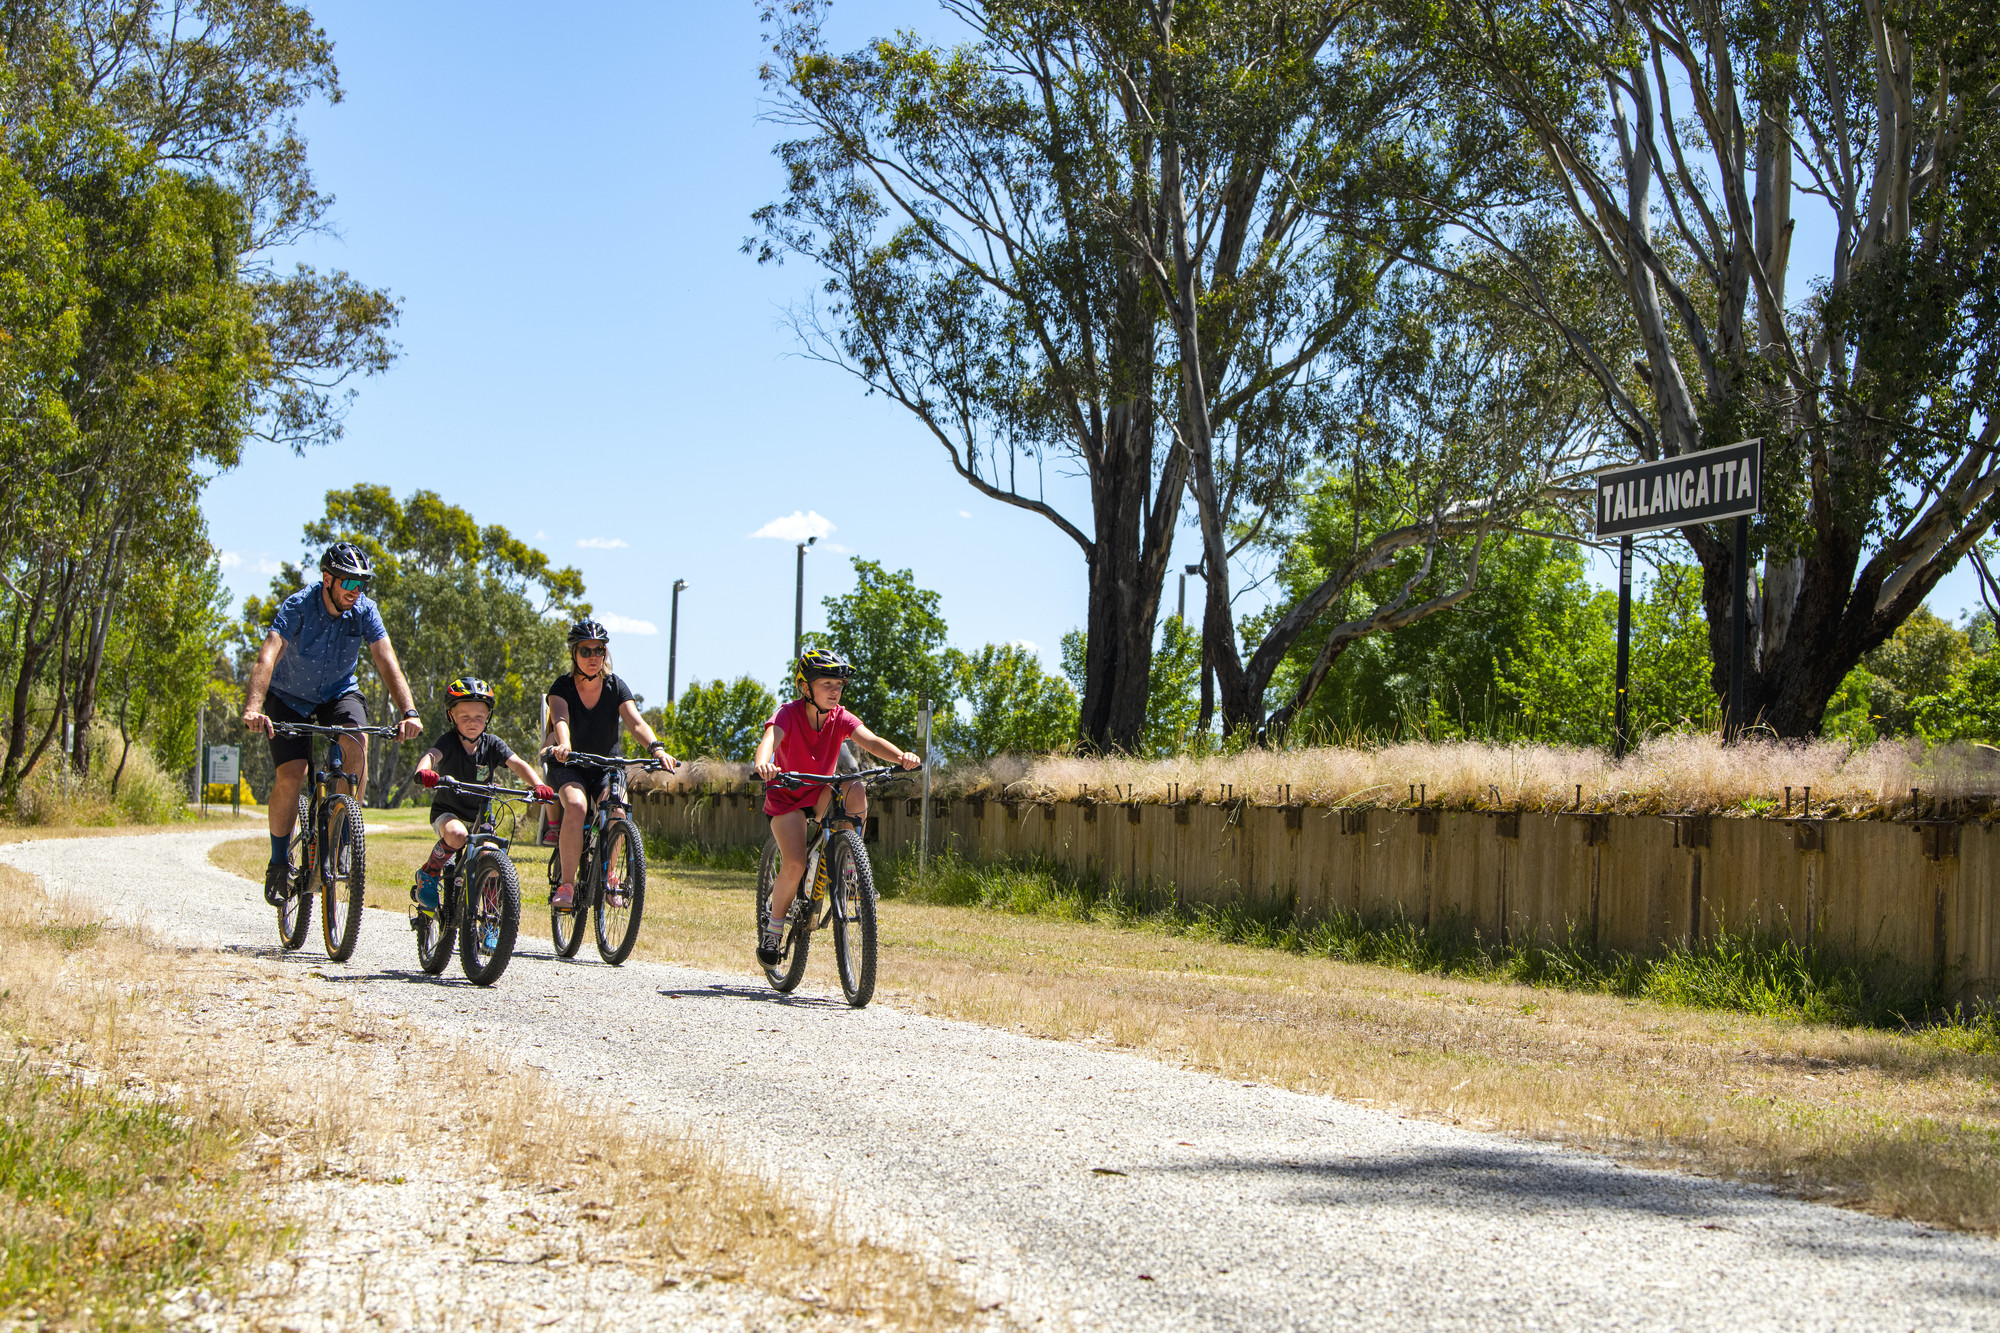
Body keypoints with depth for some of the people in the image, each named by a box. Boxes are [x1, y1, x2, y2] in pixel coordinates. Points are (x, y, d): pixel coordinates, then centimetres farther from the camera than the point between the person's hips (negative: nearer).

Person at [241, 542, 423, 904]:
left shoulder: (364, 610, -18)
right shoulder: (297, 607, -26)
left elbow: (387, 662, -24)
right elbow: (266, 659, -38)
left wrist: (409, 712, -39)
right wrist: (252, 709, -54)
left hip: (338, 692, 2)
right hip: (290, 697, -2)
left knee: (357, 741, -29)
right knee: (291, 774, -18)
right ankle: (278, 864, 1)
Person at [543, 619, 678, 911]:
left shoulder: (616, 687, -5)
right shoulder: (563, 687, -10)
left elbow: (636, 722, -20)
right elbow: (560, 719, -30)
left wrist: (657, 748, -40)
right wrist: (563, 745, -53)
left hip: (607, 767, 2)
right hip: (569, 767, -2)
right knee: (576, 805, -32)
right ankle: (567, 884, -25)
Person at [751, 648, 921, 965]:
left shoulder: (840, 718, -11)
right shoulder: (788, 714, -20)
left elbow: (869, 740, -27)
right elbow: (769, 738, -41)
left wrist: (901, 756, -48)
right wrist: (763, 764, -65)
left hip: (821, 795, 4)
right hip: (787, 796, -4)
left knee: (856, 791, -29)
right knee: (795, 864, -23)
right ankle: (773, 927, -1)